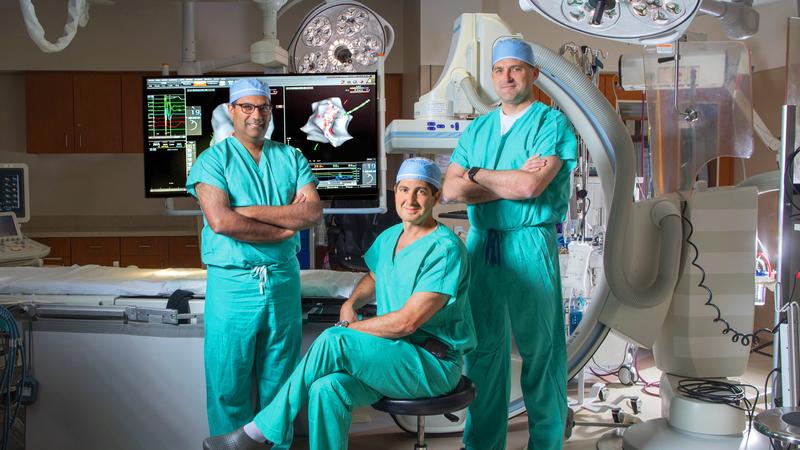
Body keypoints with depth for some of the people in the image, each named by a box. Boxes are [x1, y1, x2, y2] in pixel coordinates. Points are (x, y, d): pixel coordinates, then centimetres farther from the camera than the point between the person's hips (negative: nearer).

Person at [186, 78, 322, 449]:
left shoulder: (291, 158, 9)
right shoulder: (213, 160, -1)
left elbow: (313, 212, -5)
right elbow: (220, 221, -16)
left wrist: (250, 211, -14)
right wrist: (285, 226, -11)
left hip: (283, 280, 3)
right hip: (232, 283, -3)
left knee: (279, 378, 13)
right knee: (229, 382, 6)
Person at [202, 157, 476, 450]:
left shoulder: (445, 250, -16)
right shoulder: (389, 237, 10)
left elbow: (406, 322, -21)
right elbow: (373, 278, 30)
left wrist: (346, 329, -11)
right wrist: (351, 303, 7)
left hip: (434, 364, -6)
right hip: (393, 355, 6)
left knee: (333, 341, -26)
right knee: (327, 388, -24)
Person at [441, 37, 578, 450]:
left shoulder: (552, 123, -1)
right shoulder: (476, 129, 14)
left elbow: (531, 186, -16)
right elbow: (450, 189, 3)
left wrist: (477, 174, -3)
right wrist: (511, 183, -7)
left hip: (529, 244, -5)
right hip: (480, 243, 5)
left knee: (540, 349, 2)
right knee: (483, 346, 10)